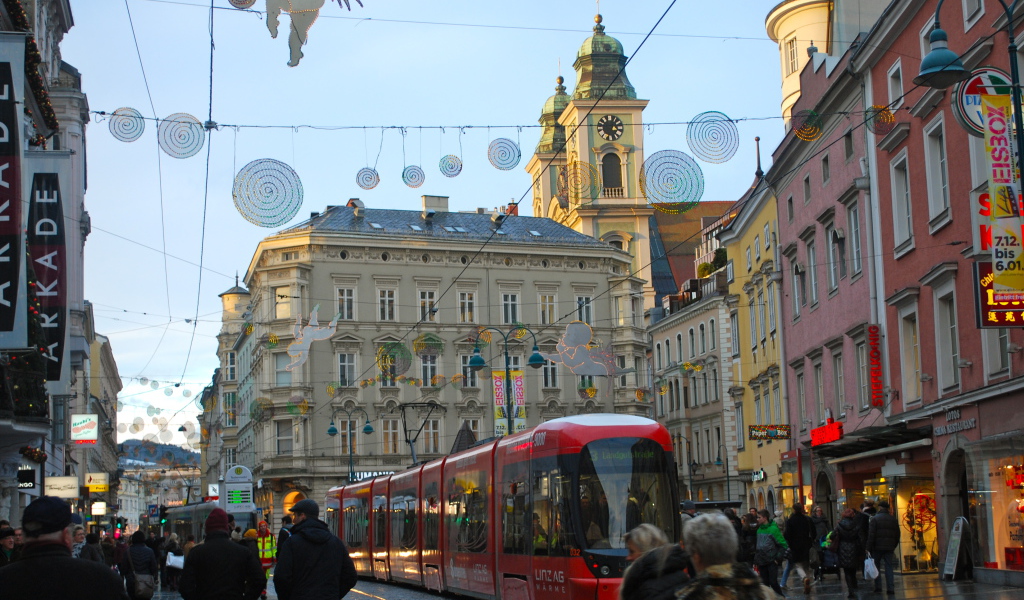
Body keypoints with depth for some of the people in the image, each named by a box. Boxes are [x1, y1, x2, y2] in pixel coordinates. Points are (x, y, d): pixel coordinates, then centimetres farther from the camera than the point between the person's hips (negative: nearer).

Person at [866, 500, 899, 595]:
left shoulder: (874, 519, -6)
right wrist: (894, 546, 20)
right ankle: (890, 589, 0)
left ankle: (878, 587, 4)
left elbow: (871, 535, -11)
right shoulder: (894, 519, 9)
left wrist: (869, 548, -8)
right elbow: (897, 535, 13)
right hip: (889, 548, 3)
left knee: (877, 567, 7)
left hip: (877, 547, -3)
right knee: (889, 567, 5)